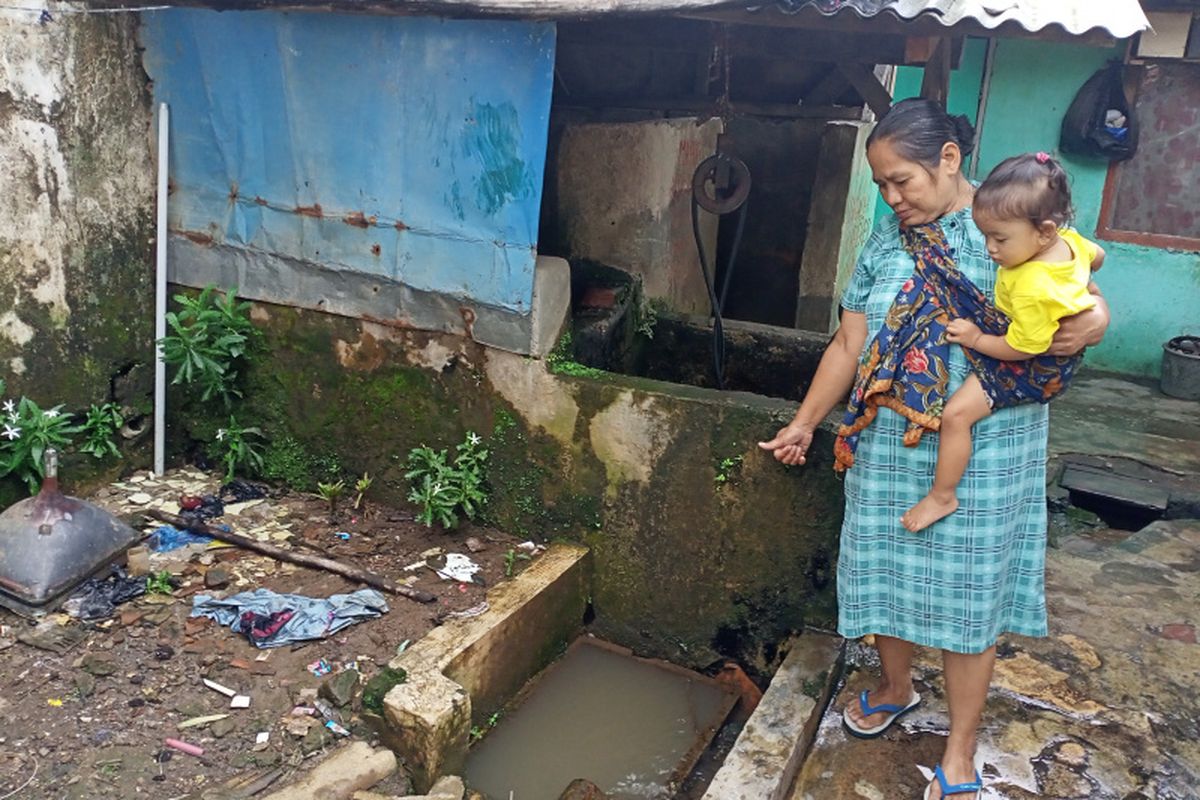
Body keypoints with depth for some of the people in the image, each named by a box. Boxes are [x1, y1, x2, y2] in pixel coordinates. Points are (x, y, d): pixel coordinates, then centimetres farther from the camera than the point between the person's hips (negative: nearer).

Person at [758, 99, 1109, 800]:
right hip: (890, 446, 4)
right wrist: (805, 423, 12)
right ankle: (896, 689, 42)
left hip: (981, 450, -4)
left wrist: (1094, 322, -29)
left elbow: (1083, 298, -6)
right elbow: (850, 342, 10)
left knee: (969, 589, 4)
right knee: (887, 568, 14)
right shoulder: (887, 238, 7)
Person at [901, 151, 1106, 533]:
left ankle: (942, 497, 0)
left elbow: (1020, 348, -29)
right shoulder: (1069, 240, -13)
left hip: (1030, 369, -9)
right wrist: (1083, 283, 32)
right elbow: (1097, 256, 12)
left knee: (956, 414, -12)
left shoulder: (1033, 289, -38)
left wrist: (976, 339, -16)